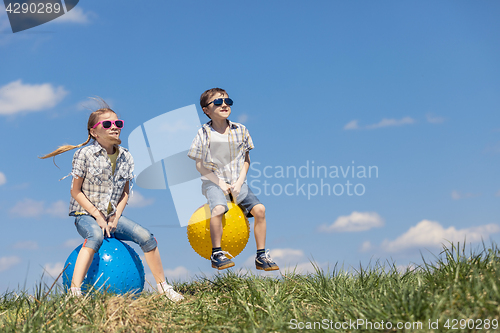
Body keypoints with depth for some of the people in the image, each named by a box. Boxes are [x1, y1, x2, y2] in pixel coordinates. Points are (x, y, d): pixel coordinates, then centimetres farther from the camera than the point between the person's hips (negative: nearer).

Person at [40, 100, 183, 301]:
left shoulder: (125, 157, 5)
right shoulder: (85, 154, -9)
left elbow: (125, 192, 10)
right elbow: (76, 191, -8)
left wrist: (115, 218, -6)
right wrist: (98, 216, -14)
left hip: (113, 216, 5)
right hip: (86, 215, -5)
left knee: (146, 236, -14)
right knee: (95, 236, -38)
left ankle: (163, 286, 1)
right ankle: (75, 291, -40)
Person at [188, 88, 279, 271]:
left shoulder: (240, 130, 2)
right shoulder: (204, 134, -7)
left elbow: (246, 159, 9)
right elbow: (200, 165, -4)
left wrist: (239, 182, -6)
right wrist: (220, 183, -12)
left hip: (237, 182, 4)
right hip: (214, 182, -3)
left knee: (259, 208, -14)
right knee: (218, 209, -32)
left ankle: (261, 256, -1)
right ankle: (216, 253, -13)